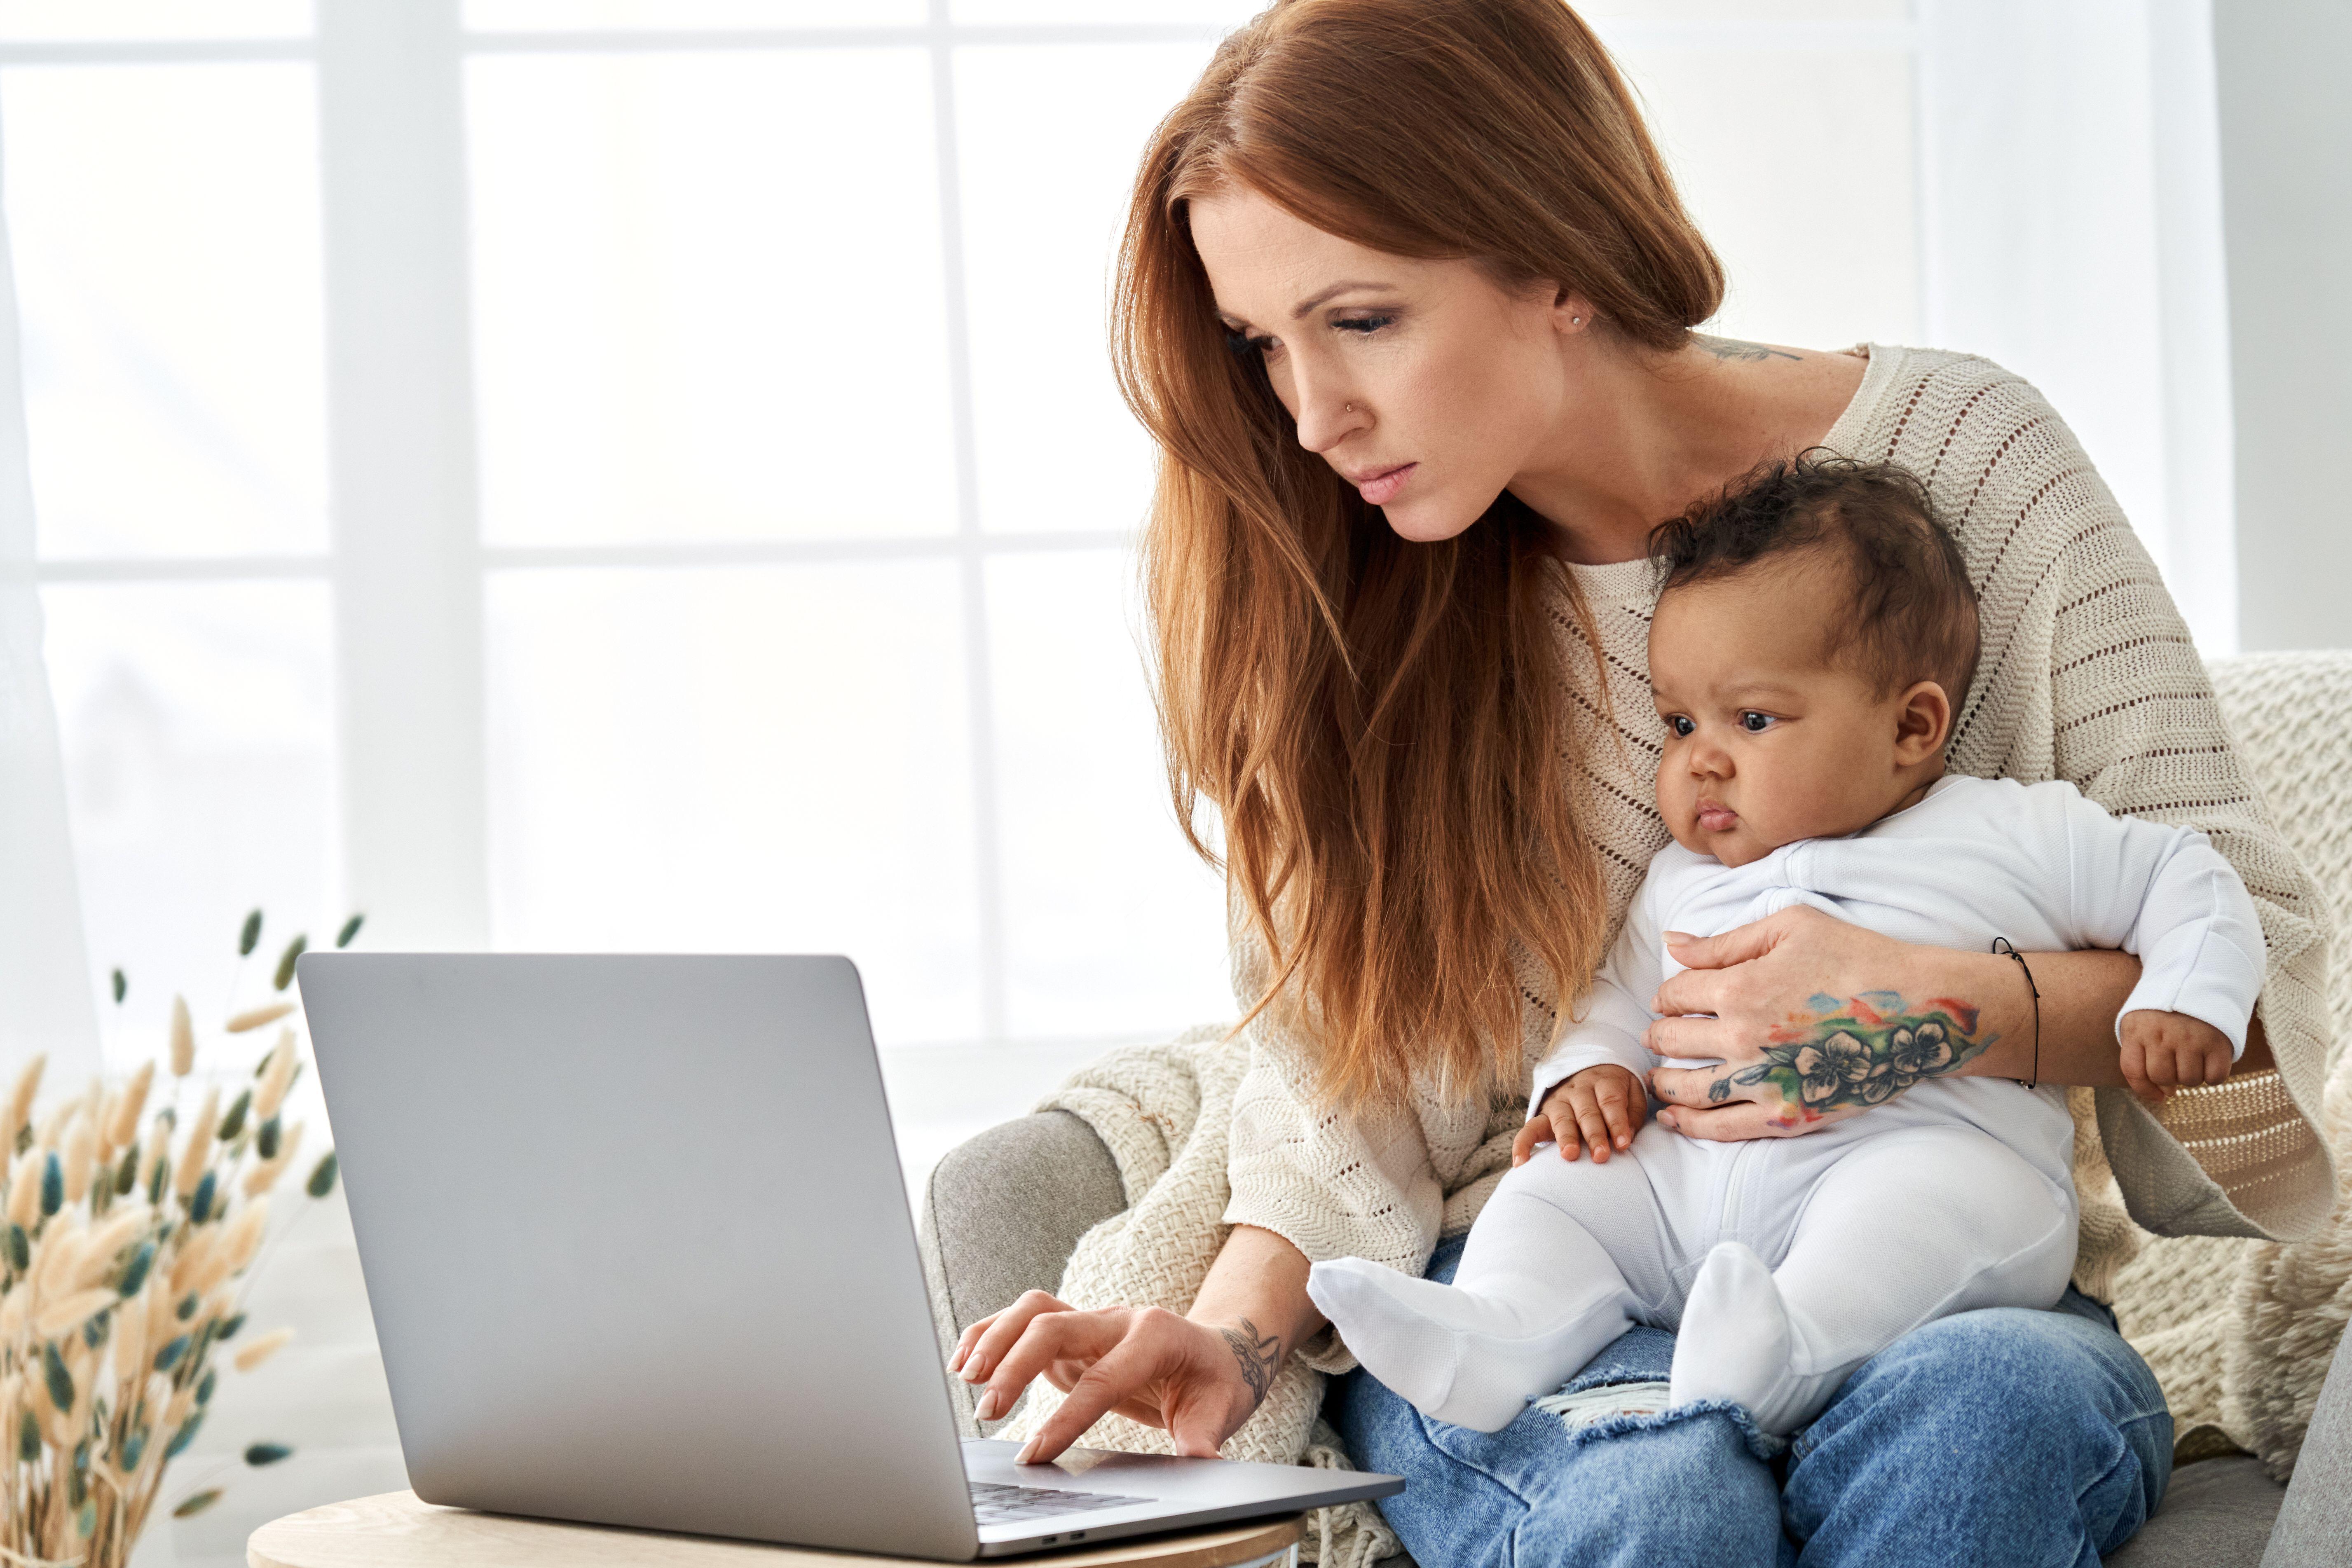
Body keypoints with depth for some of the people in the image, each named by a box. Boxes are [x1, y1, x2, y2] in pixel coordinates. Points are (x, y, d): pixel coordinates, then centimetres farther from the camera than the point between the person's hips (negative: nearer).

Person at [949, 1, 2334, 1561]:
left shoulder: (1955, 455, -5)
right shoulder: (1349, 597, 2)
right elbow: (1344, 1078, 6)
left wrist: (1939, 1005, -24)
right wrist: (1242, 1330, -14)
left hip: (1938, 1299, -1)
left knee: (1982, 1415, -36)